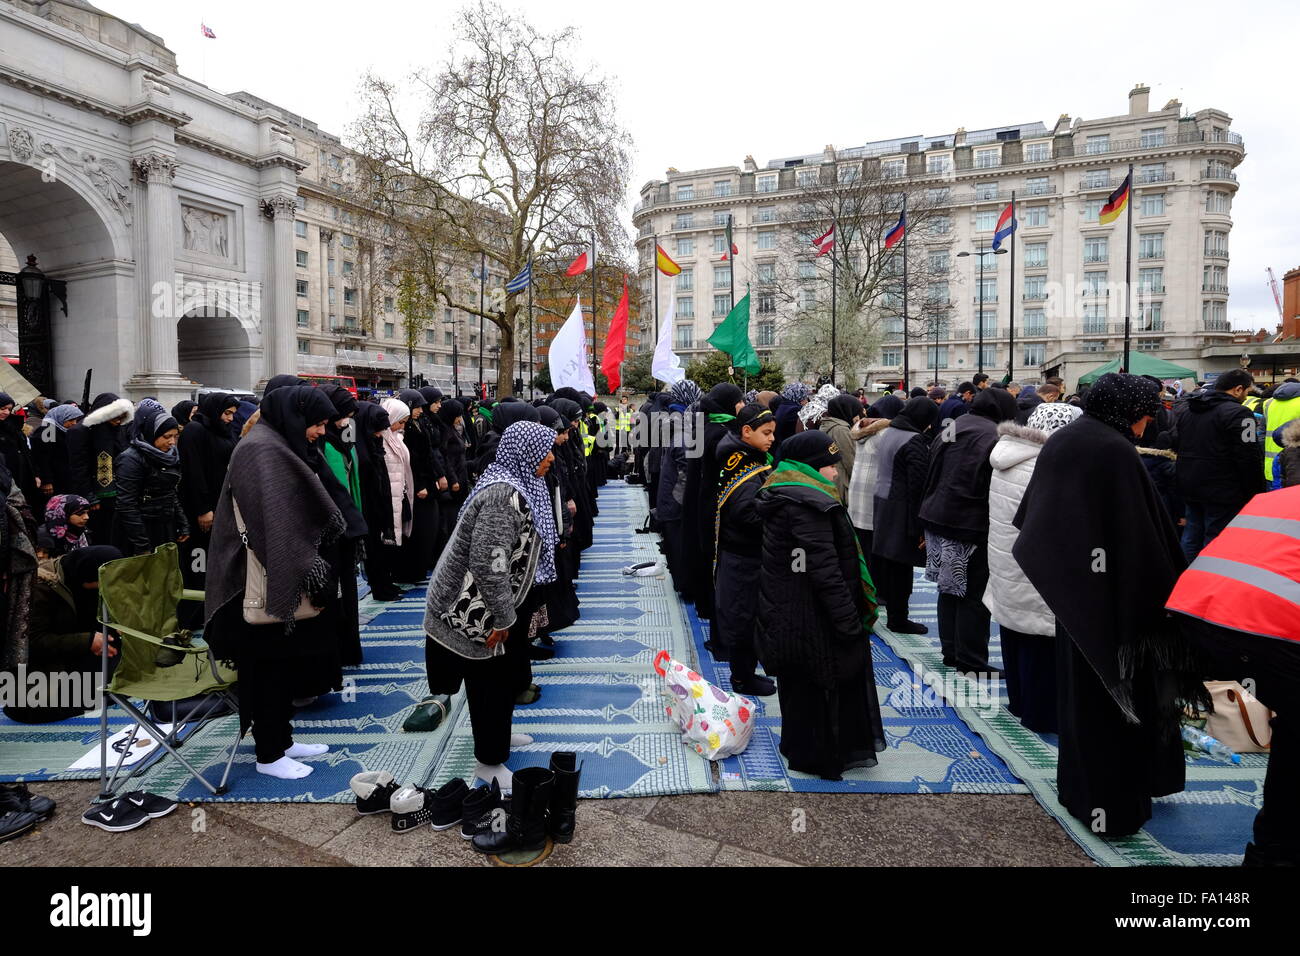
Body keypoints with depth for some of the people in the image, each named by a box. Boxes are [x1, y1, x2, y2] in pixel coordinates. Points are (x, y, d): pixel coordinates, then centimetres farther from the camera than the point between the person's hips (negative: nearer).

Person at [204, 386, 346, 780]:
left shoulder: (284, 447, 13)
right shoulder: (262, 449, -17)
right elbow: (278, 526, -26)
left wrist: (317, 576, 12)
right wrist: (309, 580, -25)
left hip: (287, 582, 10)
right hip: (271, 586, -10)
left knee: (286, 664, 17)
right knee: (269, 669, 3)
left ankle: (281, 740, 29)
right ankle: (268, 755, 16)